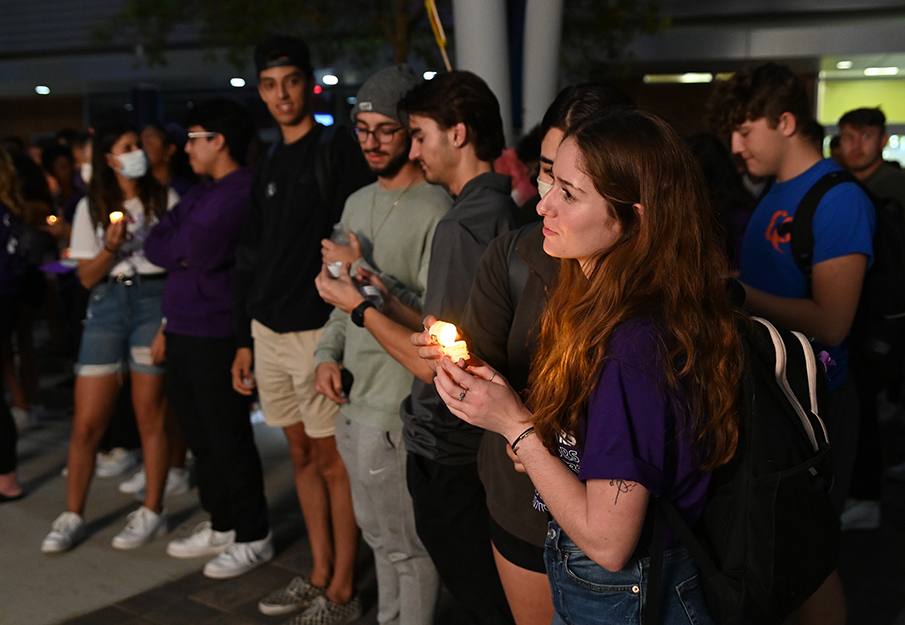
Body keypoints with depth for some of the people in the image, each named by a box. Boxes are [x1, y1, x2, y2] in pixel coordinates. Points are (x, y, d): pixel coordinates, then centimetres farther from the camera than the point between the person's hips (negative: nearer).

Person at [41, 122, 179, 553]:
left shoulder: (165, 199, 4)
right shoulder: (92, 207, 9)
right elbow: (87, 276, 7)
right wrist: (110, 248, -11)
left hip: (155, 301, -2)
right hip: (107, 305, 2)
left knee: (150, 416, 2)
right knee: (86, 423, 1)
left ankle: (152, 512, 15)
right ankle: (72, 516, 15)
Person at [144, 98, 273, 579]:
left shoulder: (243, 191, -14)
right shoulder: (199, 193, 17)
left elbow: (201, 251, -22)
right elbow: (155, 245, 14)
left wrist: (172, 247, -2)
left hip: (216, 336, -9)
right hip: (184, 332, 10)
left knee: (228, 439, -1)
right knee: (199, 433, 16)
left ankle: (253, 538, 12)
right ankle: (221, 525, 30)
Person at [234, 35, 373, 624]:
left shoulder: (339, 150, -7)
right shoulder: (268, 168, 16)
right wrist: (244, 339, 16)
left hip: (319, 329, -7)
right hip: (269, 332, 7)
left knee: (333, 458, 0)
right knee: (302, 454, 14)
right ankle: (320, 573, 27)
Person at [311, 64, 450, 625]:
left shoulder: (435, 211, -16)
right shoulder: (358, 202, 13)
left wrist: (366, 273, -22)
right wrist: (329, 352, 7)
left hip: (397, 409, -9)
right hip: (355, 400, 9)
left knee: (409, 545, 3)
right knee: (379, 535, 23)